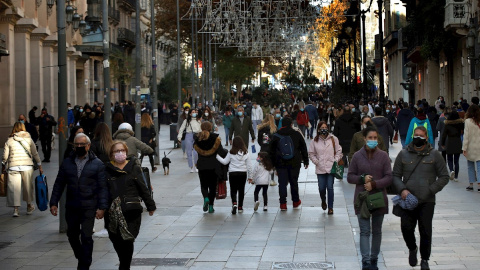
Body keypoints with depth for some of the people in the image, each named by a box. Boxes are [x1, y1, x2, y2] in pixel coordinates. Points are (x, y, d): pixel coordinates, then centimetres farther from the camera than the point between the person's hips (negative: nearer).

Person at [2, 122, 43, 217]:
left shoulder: (9, 140, 3)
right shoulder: (29, 139, 5)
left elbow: (5, 156, 4)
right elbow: (35, 154, 6)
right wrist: (40, 166, 12)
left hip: (13, 167, -1)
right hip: (27, 166, 1)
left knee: (14, 188, 0)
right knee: (28, 186, 14)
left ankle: (15, 209, -6)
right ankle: (29, 207, 27)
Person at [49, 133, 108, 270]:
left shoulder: (97, 164, 1)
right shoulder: (67, 162, 10)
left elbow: (103, 187, -3)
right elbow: (59, 184, 12)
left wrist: (102, 207, -11)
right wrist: (54, 203, 4)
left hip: (89, 207, -4)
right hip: (71, 207, 4)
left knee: (86, 237, -6)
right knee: (72, 236, 11)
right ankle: (81, 258, 33)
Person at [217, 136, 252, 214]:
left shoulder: (231, 153, -9)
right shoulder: (246, 153, -4)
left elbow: (225, 162, 0)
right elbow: (248, 166, 1)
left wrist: (217, 156, 10)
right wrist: (250, 176, 10)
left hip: (233, 173, -1)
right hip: (243, 173, 1)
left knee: (233, 190, 6)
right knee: (241, 190, 12)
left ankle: (234, 203, -18)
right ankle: (240, 207, 15)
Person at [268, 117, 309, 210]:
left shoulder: (276, 136, 2)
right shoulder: (297, 134, 2)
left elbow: (271, 151, 5)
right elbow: (303, 149, 7)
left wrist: (272, 163, 11)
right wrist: (306, 161, 15)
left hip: (280, 163, 0)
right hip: (294, 163, 1)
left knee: (282, 183, 1)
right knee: (294, 182, 12)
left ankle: (283, 204, -3)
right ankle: (296, 202, 25)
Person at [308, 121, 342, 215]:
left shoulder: (333, 139, 1)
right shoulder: (315, 141, 2)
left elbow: (338, 151, 8)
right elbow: (311, 153, 8)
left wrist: (336, 161, -3)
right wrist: (316, 162, -3)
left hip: (331, 168, -1)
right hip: (320, 169, 1)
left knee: (330, 188, -5)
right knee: (321, 188, 4)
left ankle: (330, 207, 7)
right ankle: (323, 201, 36)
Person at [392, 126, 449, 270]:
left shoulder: (434, 155, 4)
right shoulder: (403, 154, 7)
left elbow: (444, 177, 5)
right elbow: (396, 175, 9)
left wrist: (430, 190, -8)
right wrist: (402, 189, -9)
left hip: (427, 201, -1)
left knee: (425, 231, 0)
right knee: (406, 228, -6)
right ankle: (412, 249, 25)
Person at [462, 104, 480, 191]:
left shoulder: (468, 121, -9)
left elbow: (466, 135, -9)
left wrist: (464, 148, -5)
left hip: (471, 147, -1)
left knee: (470, 166, 13)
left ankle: (471, 184, 15)